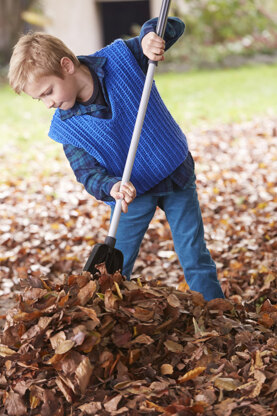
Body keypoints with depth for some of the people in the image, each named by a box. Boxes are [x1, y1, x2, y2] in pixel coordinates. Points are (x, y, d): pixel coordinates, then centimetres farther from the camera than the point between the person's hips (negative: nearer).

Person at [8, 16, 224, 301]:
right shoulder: (66, 125, -14)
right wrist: (112, 187, -37)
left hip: (176, 172, -1)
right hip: (132, 191, 1)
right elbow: (88, 174, -15)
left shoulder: (120, 58, -18)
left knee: (196, 260, 6)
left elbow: (174, 27, -11)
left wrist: (150, 36, -34)